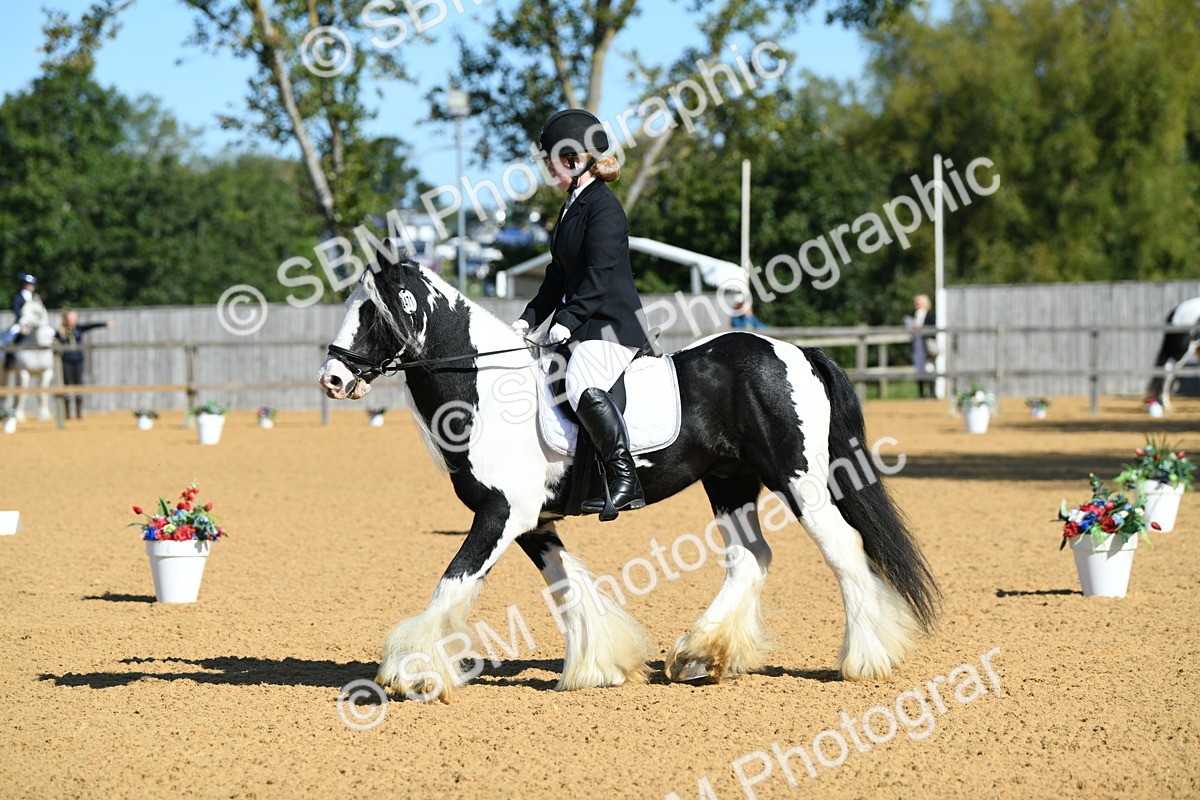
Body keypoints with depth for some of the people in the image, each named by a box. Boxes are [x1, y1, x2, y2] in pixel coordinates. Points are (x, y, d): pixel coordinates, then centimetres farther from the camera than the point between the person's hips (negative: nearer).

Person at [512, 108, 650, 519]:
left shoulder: (603, 207, -13)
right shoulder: (572, 206, 16)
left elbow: (600, 275, -21)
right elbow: (559, 274, 20)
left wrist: (568, 321, -25)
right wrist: (529, 319, 13)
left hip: (613, 322, -11)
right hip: (583, 324, 11)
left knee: (582, 385, -33)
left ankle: (625, 481, -31)